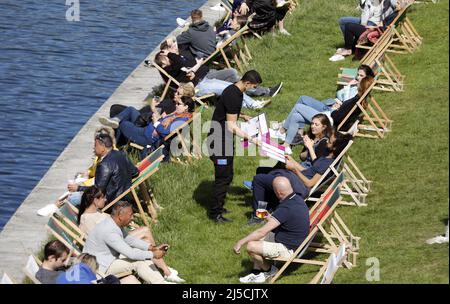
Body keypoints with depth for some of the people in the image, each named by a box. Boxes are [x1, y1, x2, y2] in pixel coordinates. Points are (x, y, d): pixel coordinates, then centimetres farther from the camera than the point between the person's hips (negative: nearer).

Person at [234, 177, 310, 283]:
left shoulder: (286, 209, -30)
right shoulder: (298, 199, -2)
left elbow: (262, 232, -27)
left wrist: (241, 242, -19)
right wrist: (271, 218, 25)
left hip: (288, 250, -10)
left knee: (251, 246, -17)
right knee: (256, 238, 17)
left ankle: (269, 270, 10)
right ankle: (256, 273, 16)